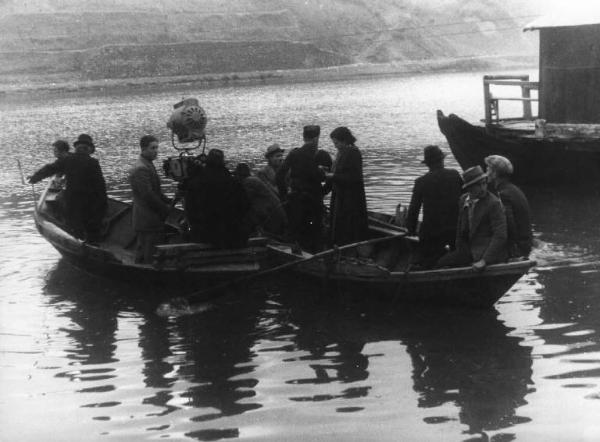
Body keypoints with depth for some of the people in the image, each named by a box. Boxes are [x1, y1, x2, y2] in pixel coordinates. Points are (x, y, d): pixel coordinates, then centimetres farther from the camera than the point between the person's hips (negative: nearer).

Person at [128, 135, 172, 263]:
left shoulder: (147, 166, 17)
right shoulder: (141, 169, -18)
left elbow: (155, 192, 23)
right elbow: (148, 195, -23)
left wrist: (169, 203, 8)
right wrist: (166, 209, -14)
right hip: (148, 222, -11)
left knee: (141, 256, 15)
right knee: (152, 259, -8)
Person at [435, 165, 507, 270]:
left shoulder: (494, 203, -15)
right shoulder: (463, 200, 7)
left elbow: (500, 236, -19)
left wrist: (485, 260, -25)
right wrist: (460, 253, 9)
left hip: (490, 251, -7)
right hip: (469, 250, 7)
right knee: (440, 264, -4)